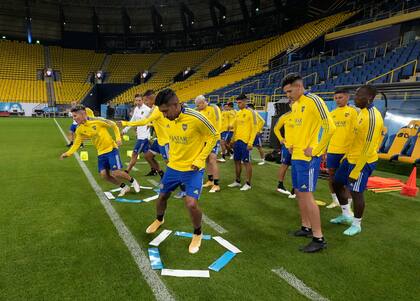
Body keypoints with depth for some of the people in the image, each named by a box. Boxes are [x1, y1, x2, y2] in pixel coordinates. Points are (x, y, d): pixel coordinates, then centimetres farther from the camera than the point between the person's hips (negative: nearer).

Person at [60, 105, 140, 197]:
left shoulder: (97, 121, -16)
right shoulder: (79, 130, -1)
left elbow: (114, 125, -6)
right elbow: (76, 144, 4)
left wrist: (118, 138, -15)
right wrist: (68, 153, -10)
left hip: (111, 149, -6)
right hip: (101, 153, 6)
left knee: (115, 172, -14)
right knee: (104, 174, -4)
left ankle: (132, 181, 14)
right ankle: (124, 187, 15)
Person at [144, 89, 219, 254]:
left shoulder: (196, 118, -24)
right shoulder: (168, 120, -4)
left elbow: (214, 136, -13)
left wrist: (200, 160, -16)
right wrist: (171, 156, 10)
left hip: (193, 169, -6)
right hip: (173, 167, 6)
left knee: (191, 204, -16)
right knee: (162, 196, 18)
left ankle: (197, 234, 15)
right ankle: (159, 219, 52)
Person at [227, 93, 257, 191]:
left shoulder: (251, 112, -8)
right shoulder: (238, 113, 14)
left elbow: (254, 128, -13)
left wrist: (250, 142, -18)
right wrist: (232, 140, 17)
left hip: (245, 141, -7)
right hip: (237, 141, 7)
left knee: (246, 162, -2)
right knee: (237, 161, 12)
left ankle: (248, 184, 7)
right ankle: (237, 181, 24)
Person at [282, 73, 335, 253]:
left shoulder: (313, 101, -15)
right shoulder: (295, 105, 13)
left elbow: (330, 127, -22)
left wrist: (316, 150, -17)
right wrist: (294, 145, 14)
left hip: (307, 158, -9)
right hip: (296, 156, 9)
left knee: (306, 195, -6)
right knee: (299, 193, 15)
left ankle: (319, 238, 6)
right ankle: (306, 227, 31)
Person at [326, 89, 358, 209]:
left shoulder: (352, 111, -3)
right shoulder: (332, 114, 11)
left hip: (346, 150, -5)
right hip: (332, 150, 5)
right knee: (331, 175, 10)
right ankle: (335, 200, 26)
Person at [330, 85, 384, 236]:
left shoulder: (372, 118, -24)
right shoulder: (362, 112, 7)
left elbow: (368, 148, -25)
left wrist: (355, 172, -22)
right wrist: (346, 156, 21)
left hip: (363, 162, -10)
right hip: (351, 157, 10)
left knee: (356, 192, 1)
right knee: (337, 183, 16)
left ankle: (356, 224, 22)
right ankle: (346, 215, 33)